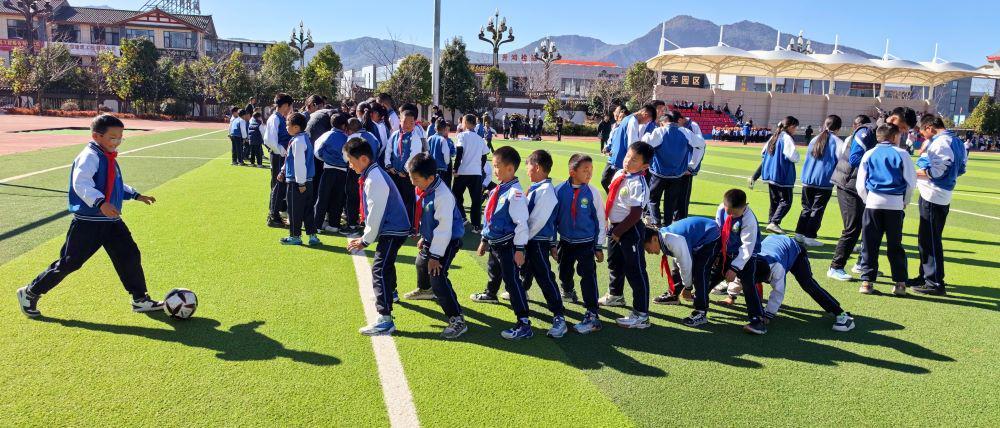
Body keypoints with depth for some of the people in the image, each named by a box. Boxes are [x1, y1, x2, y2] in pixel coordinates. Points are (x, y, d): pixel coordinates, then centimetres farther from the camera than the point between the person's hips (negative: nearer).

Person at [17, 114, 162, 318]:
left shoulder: (109, 158, 13)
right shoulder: (89, 156, -16)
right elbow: (81, 183, -32)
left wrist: (135, 195, 24)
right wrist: (100, 203, -45)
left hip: (112, 221, 8)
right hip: (88, 223, -8)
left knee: (130, 256, 5)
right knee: (69, 263, 1)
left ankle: (140, 299, 14)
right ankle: (29, 293, 22)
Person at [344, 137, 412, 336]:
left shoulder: (375, 179, -22)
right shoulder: (373, 174, 10)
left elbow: (376, 213, -22)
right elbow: (373, 211, 15)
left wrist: (366, 240, -12)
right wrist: (367, 236, 13)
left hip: (393, 230, -11)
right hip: (393, 228, 11)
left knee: (379, 270, -16)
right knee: (386, 262, 31)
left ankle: (385, 320, -19)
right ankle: (390, 293, 58)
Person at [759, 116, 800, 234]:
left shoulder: (774, 137, 12)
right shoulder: (786, 138, -14)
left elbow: (763, 153, 19)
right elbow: (794, 157, -20)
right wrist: (796, 155, 1)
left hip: (770, 174, 9)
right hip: (783, 176, -9)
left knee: (775, 201, 16)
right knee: (786, 201, -7)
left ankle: (771, 222, 17)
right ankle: (774, 223, -19)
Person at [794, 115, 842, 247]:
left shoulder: (814, 140, 11)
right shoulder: (837, 142, -6)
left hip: (808, 181, 5)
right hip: (825, 182, -5)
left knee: (807, 208, 15)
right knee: (817, 210, 2)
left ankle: (799, 233, 16)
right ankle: (809, 236, 0)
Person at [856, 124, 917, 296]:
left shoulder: (869, 154, 8)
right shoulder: (901, 154, 4)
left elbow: (860, 185, 6)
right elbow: (911, 181, 3)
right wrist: (905, 202, 15)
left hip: (873, 203, 1)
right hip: (895, 204, 0)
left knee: (869, 244, 3)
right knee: (895, 245, 7)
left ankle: (867, 281, 0)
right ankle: (900, 283, 8)